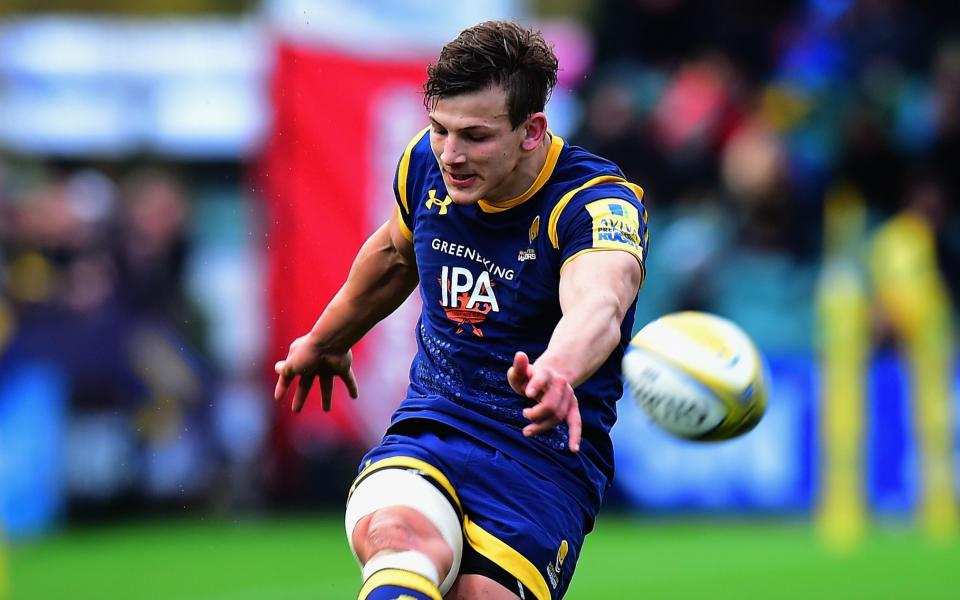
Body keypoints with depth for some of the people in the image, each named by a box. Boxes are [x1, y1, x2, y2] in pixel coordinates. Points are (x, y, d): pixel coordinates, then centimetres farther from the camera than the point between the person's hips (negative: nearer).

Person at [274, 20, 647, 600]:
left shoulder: (599, 200, -16)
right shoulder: (426, 164, 2)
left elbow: (596, 305, -39)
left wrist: (556, 372, -62)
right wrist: (324, 342, 43)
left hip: (548, 451, -3)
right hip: (430, 427, 3)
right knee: (397, 535, -34)